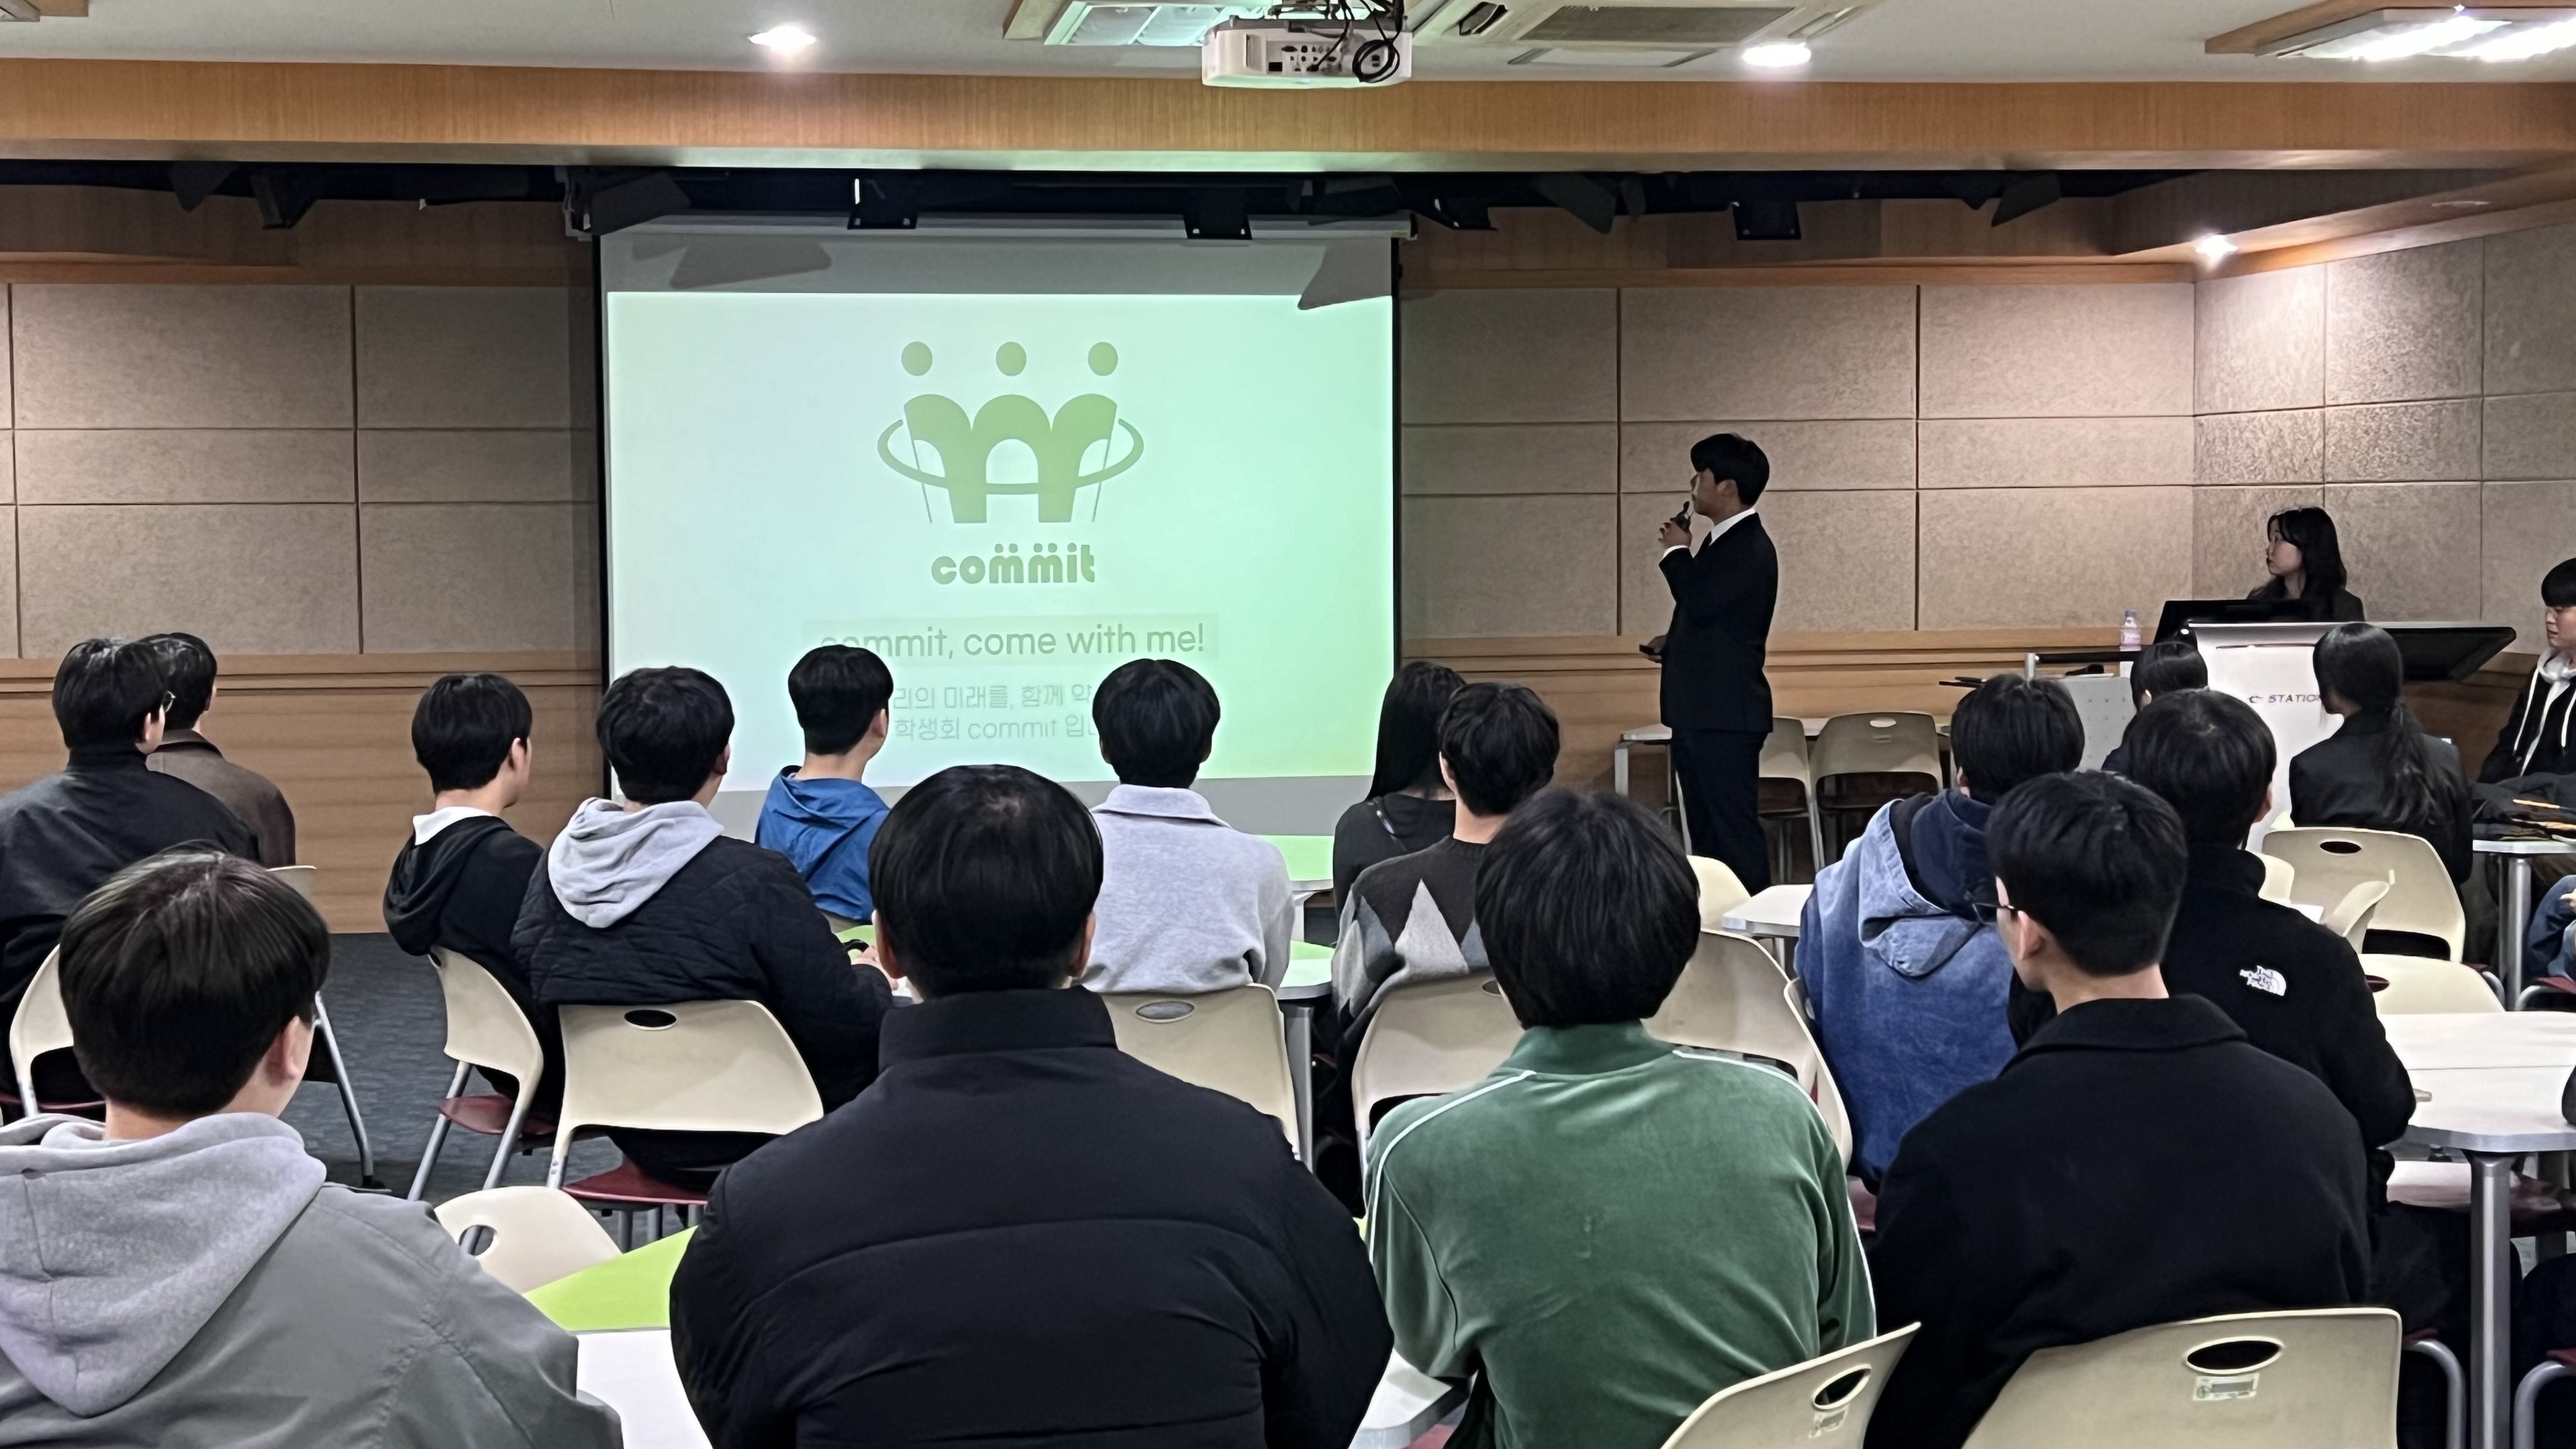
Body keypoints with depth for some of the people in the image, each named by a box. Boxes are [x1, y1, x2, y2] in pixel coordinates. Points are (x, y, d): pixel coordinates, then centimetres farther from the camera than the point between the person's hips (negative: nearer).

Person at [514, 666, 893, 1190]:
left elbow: (530, 980, 8)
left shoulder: (560, 863, -6)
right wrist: (875, 979, 3)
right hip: (739, 1143, -7)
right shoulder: (755, 879, -26)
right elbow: (847, 1029, -21)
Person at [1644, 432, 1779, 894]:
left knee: (1734, 829, -7)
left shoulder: (1749, 549, -15)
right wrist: (1675, 643, 10)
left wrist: (1677, 552, -10)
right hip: (1700, 710, 10)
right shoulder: (1726, 541, 15)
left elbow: (1701, 602, -25)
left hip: (1726, 713, -10)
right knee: (1705, 829, 14)